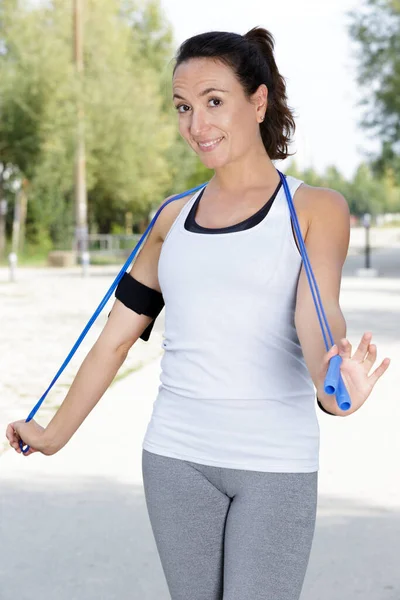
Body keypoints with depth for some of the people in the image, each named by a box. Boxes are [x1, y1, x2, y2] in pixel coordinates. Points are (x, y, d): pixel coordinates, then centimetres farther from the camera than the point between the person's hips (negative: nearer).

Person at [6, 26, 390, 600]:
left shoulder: (315, 208, -1)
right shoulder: (173, 219, 11)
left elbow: (317, 314, -17)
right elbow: (118, 335, 14)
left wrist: (329, 381, -39)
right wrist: (55, 434, 14)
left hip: (276, 465, -3)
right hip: (175, 456, 4)